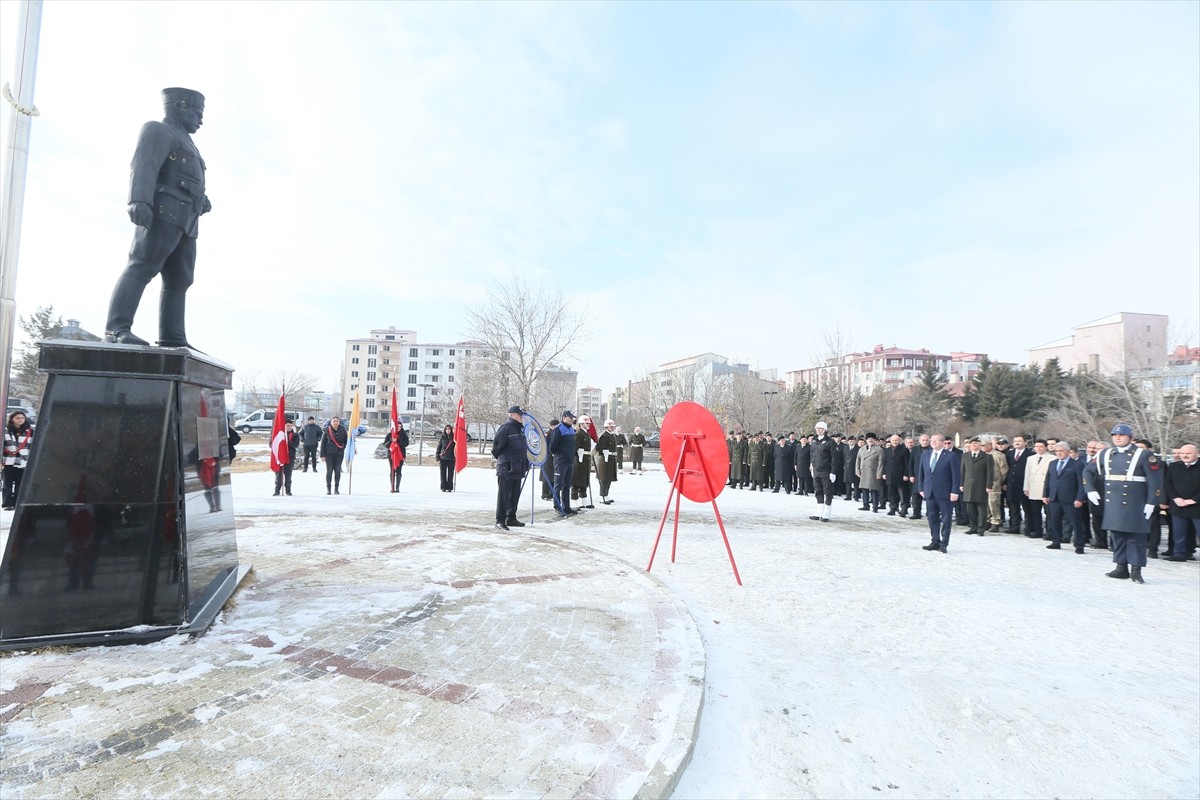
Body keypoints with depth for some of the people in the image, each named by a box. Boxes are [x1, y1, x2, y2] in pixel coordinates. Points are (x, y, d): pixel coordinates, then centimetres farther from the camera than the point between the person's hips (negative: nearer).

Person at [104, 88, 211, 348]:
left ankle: (172, 338, -2)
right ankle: (117, 329, -25)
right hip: (162, 213, -9)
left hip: (182, 221, 9)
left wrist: (201, 200, 18)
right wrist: (139, 201, -26)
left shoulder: (182, 142, 33)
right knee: (141, 268, -18)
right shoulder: (158, 131, 5)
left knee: (178, 280, 1)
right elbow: (143, 166, -12)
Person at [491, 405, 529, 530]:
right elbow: (496, 446, -14)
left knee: (515, 495, 15)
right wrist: (501, 459, -1)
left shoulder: (520, 428, 15)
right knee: (503, 496, -4)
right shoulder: (505, 428, -14)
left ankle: (511, 518, 25)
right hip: (506, 469, -9)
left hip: (518, 469, 9)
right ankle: (500, 521, 2)